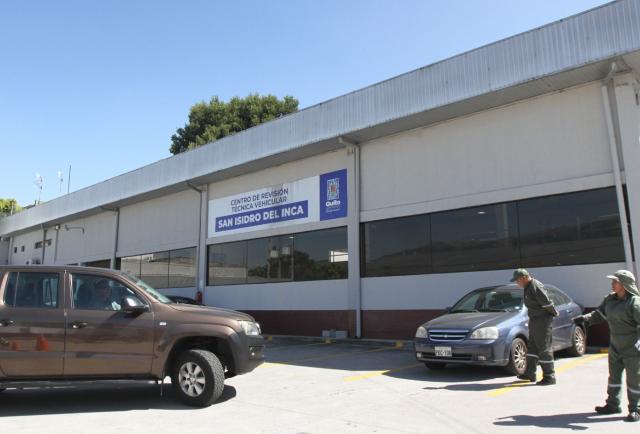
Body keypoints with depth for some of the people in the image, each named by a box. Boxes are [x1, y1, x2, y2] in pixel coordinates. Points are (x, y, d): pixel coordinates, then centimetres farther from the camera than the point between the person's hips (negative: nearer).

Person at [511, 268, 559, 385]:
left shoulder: (536, 287, -21)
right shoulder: (528, 287, 11)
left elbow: (547, 303, -22)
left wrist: (554, 313, -7)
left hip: (543, 320, -10)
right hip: (534, 320, 10)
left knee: (544, 348, -5)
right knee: (532, 347, 14)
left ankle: (549, 377, 3)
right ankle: (530, 374, 23)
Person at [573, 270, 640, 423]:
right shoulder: (610, 299, 5)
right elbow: (600, 314, 12)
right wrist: (585, 319, -4)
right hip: (615, 347, 7)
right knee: (614, 376, 16)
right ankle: (613, 405, 30)